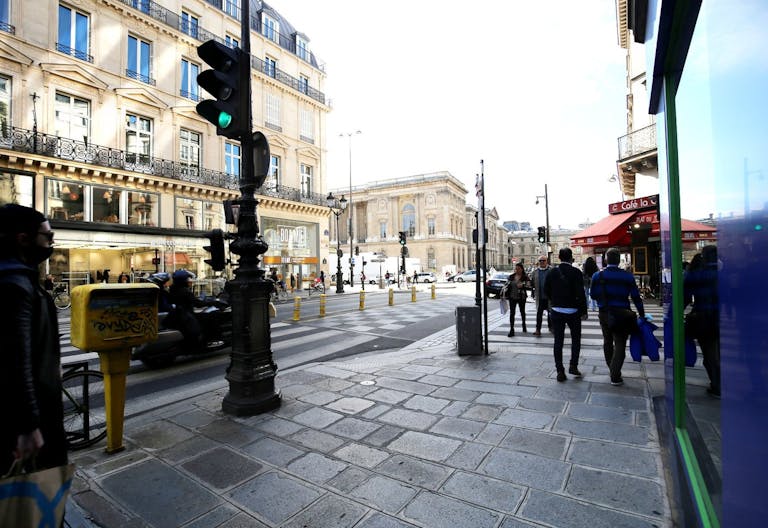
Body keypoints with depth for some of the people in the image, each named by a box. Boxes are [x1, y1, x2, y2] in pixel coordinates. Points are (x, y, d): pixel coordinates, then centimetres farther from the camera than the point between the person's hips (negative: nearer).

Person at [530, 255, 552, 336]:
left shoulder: (551, 271, -3)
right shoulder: (535, 272, 7)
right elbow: (532, 283, 11)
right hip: (539, 297, 2)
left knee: (550, 312, 13)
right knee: (539, 313, 2)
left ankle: (550, 326, 30)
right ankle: (538, 329, 4)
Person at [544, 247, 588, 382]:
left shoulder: (551, 272, -2)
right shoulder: (576, 272, -11)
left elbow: (546, 290, 2)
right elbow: (581, 293, -13)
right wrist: (583, 311, -5)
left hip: (556, 311, 2)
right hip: (573, 311, -2)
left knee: (558, 341, 6)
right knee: (576, 339, 17)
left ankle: (560, 371, 8)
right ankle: (573, 366, 14)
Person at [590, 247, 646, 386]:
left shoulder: (598, 276, -5)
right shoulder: (627, 276, -7)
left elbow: (593, 295, -1)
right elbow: (636, 297, -3)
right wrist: (642, 315, 6)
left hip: (604, 314, 2)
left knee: (607, 342, 19)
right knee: (620, 344, 2)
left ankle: (612, 370, 33)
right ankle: (615, 376, -3)